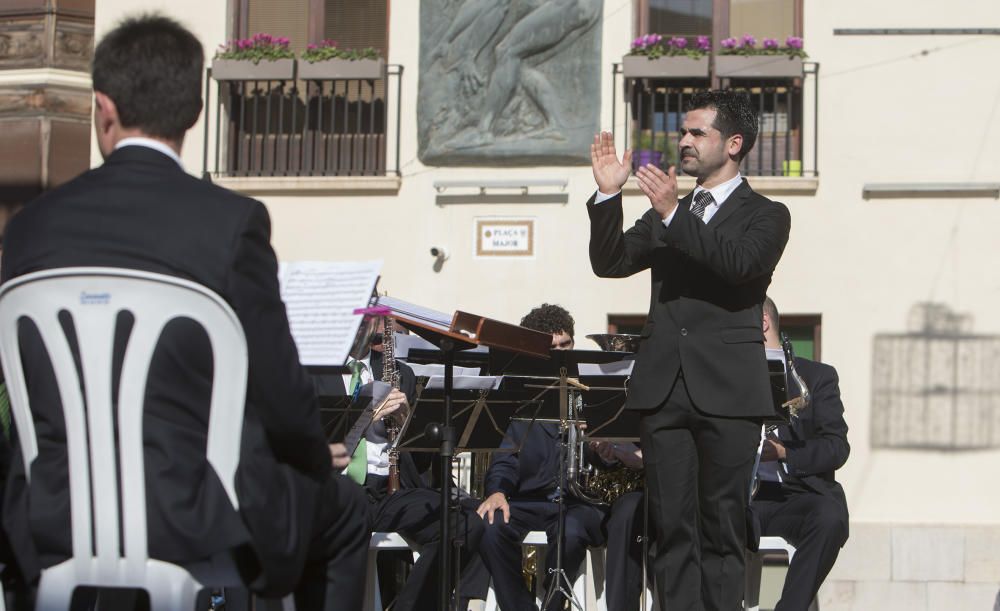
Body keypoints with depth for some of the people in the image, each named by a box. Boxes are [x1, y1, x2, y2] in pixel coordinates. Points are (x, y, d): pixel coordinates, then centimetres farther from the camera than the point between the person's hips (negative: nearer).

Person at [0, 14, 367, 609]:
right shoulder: (232, 220, -12)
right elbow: (280, 393, -8)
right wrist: (317, 464, 15)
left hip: (54, 528, 4)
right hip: (195, 525, -4)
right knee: (342, 510, 26)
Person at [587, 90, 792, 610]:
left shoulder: (764, 215, 6)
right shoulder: (664, 215, 22)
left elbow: (742, 263, -14)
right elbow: (610, 263, 11)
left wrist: (673, 214, -19)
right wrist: (609, 195, -2)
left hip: (727, 390, -4)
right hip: (664, 388, 4)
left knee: (721, 526, -3)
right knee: (672, 525, 0)